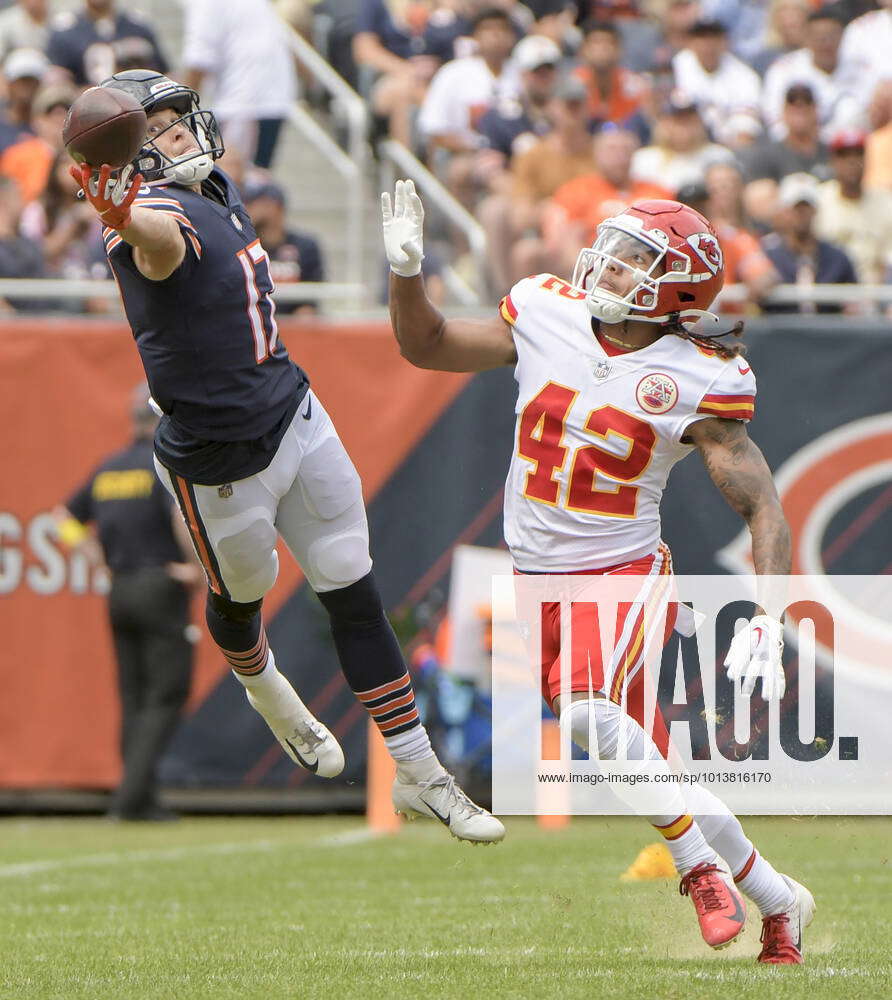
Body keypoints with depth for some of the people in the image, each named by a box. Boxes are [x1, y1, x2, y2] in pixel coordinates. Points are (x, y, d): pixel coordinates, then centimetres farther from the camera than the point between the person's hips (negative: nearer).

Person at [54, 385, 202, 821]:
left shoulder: (109, 468, 13)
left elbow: (65, 516, 19)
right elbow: (184, 514, -26)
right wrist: (196, 566, -16)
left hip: (119, 593, 7)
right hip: (161, 589, -7)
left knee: (133, 697, 11)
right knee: (166, 695, -4)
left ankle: (141, 800, 8)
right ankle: (131, 796, -15)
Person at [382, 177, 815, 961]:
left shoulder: (697, 381, -11)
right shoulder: (547, 316, -1)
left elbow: (762, 507, -11)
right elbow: (426, 347, 12)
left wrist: (768, 622, -23)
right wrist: (407, 270, -6)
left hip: (624, 573, -4)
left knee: (589, 710, -33)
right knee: (654, 772, 6)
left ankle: (700, 866, -16)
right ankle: (776, 902, 23)